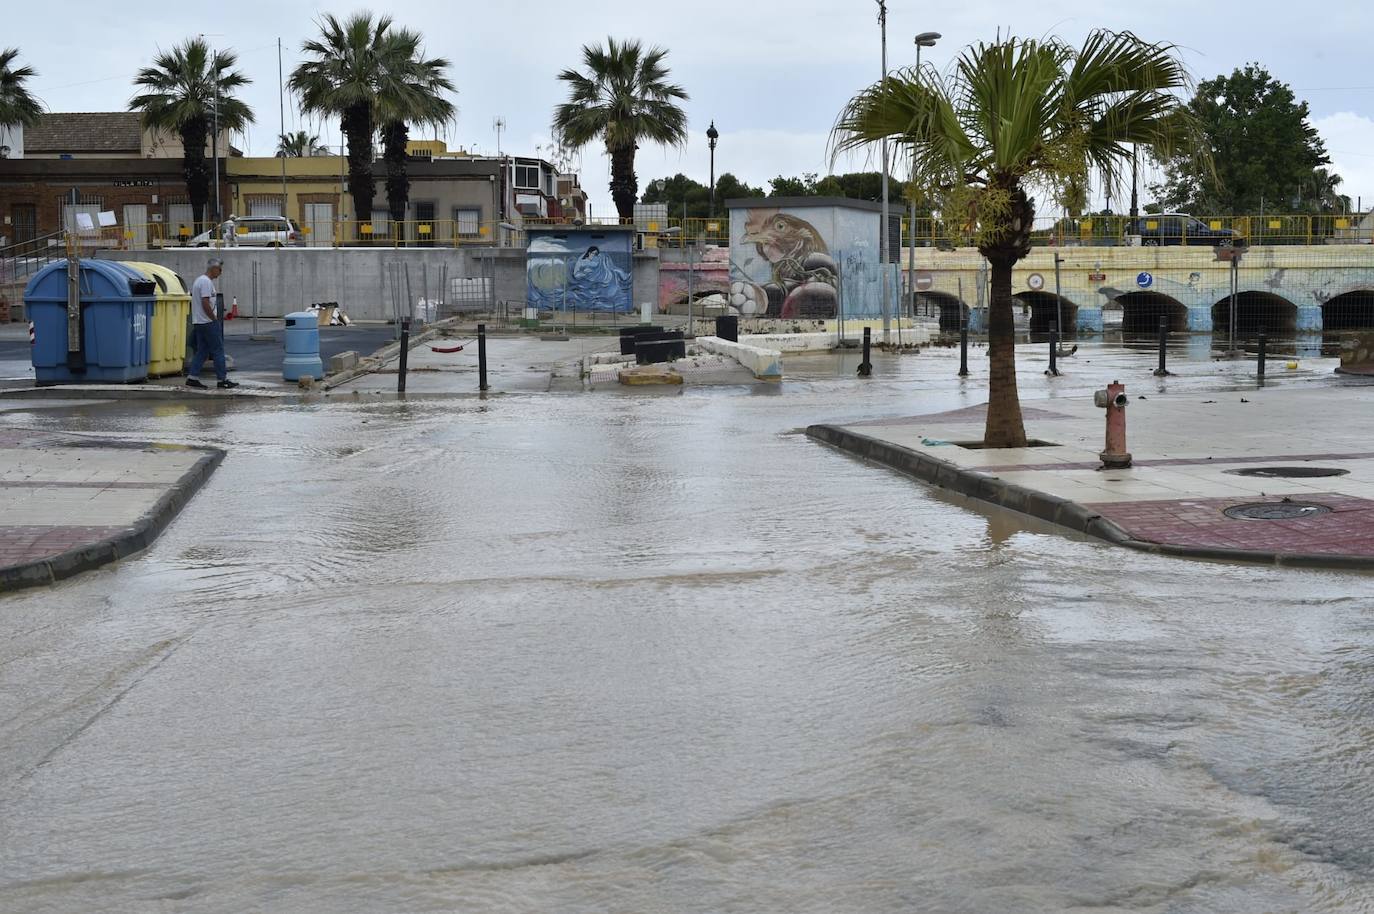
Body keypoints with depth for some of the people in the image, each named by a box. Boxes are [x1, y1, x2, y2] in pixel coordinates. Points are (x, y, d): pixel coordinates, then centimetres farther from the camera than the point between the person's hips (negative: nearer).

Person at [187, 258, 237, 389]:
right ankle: (223, 380, -3)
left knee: (202, 351, 12)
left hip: (198, 323, 10)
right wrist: (214, 319, -15)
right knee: (218, 351, -5)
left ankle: (192, 378, 9)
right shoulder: (207, 282, -16)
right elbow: (205, 303, -23)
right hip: (207, 323, -10)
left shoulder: (199, 280, 17)